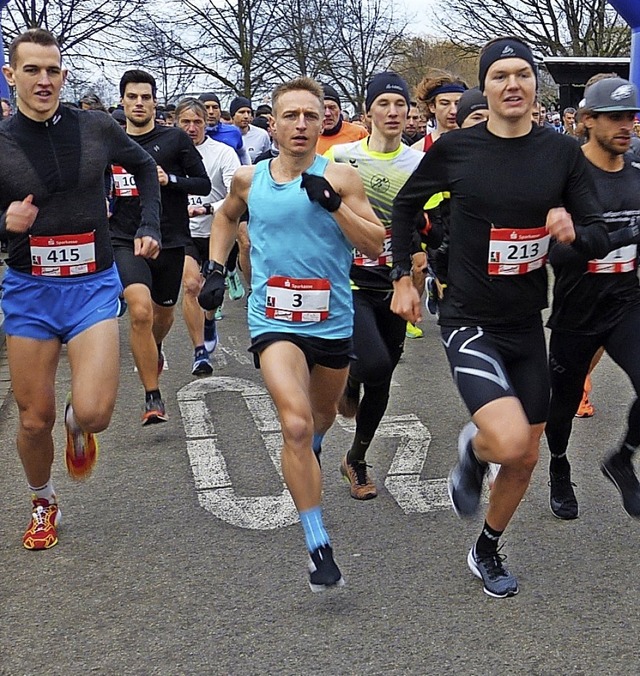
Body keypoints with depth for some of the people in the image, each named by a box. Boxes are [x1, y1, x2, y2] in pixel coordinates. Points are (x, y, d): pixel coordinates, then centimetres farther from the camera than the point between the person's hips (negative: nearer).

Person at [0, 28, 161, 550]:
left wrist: (150, 227, 8)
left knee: (94, 413, -16)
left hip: (93, 287, 0)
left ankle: (77, 424, 24)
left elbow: (144, 166, 17)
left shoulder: (97, 129, -2)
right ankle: (44, 505, 34)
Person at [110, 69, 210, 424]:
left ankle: (153, 351, 56)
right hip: (126, 240, 0)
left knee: (163, 313, 18)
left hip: (171, 241, 1)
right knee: (140, 312, -22)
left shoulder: (175, 139, -1)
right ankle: (153, 398, -12)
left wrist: (170, 179, -18)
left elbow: (204, 183, -2)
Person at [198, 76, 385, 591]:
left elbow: (376, 246, -10)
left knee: (322, 414, 25)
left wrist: (332, 203, -22)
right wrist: (215, 268, 10)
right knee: (295, 423, -22)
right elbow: (226, 218, 22)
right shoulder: (249, 179, 0)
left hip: (333, 322, 2)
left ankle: (307, 459, 64)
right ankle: (319, 547, -13)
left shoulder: (341, 178, -6)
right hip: (274, 321, -1)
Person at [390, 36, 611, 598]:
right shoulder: (456, 148, -8)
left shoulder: (563, 152, -2)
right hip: (470, 322, -4)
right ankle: (472, 450, 13)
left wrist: (574, 231, -22)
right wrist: (403, 277, 6)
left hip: (528, 325, 4)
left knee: (525, 457, 13)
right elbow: (406, 204, 9)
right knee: (508, 441, -25)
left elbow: (600, 237, 0)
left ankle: (487, 552, 38)